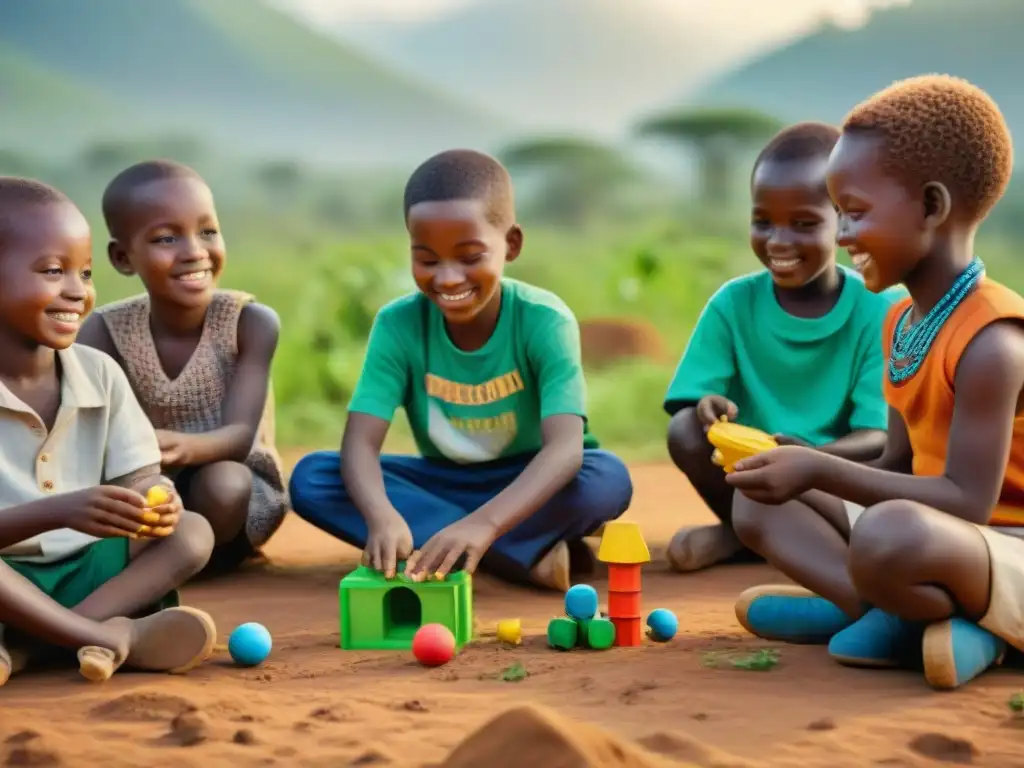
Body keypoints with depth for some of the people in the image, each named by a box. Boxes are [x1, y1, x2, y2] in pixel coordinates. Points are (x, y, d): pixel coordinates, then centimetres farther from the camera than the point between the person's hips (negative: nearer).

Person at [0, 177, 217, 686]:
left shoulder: (100, 373, 3)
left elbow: (138, 478, 2)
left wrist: (152, 500, -23)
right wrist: (57, 512, -35)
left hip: (85, 569, 6)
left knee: (191, 532, -15)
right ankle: (117, 635, -28)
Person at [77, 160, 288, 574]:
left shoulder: (252, 322, -16)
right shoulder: (105, 332, -11)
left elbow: (240, 435, -26)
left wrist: (186, 447, -50)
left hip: (238, 484, -2)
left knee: (221, 483, -35)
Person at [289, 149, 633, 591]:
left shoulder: (544, 322, -22)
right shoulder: (398, 325, -15)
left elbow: (566, 448, -35)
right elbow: (360, 443, -24)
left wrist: (484, 523, -53)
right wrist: (383, 517, -48)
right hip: (443, 484, 4)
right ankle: (528, 556, -28)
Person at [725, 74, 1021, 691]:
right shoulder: (901, 322, 7)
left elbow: (967, 500, -27)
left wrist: (822, 470, -27)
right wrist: (806, 467, -6)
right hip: (940, 534, 10)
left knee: (891, 536, -41)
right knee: (759, 501, 8)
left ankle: (918, 618, -8)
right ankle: (906, 612, -10)